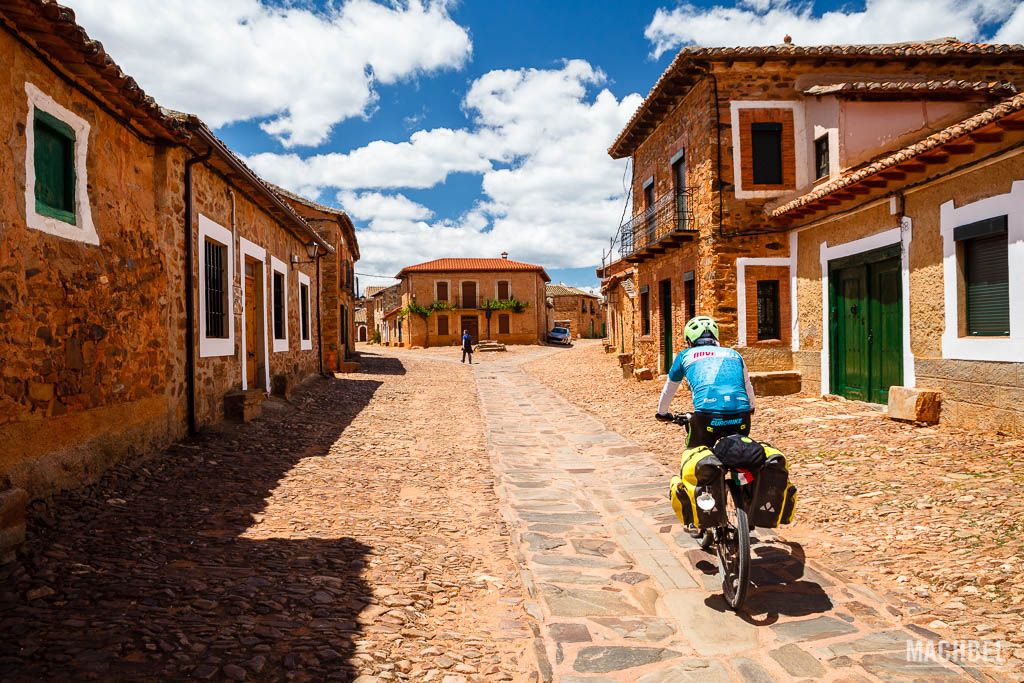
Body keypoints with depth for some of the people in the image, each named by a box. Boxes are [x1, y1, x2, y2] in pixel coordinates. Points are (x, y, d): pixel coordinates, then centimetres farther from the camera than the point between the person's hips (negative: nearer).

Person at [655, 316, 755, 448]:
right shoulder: (733, 353, 28)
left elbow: (668, 391, 35)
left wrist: (662, 413, 54)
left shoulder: (685, 355, 22)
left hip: (707, 416, -2)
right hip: (741, 418, 3)